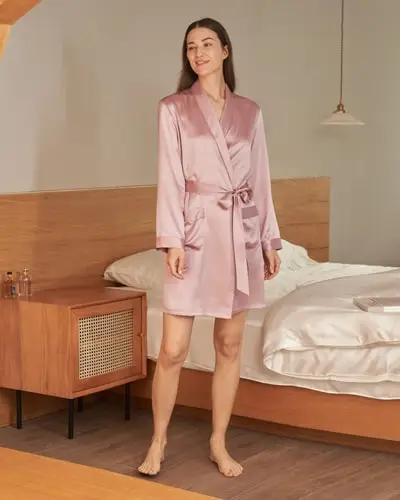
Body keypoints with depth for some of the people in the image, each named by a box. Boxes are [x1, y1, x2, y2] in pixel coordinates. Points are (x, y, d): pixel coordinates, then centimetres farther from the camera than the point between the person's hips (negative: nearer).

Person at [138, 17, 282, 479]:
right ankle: (158, 441, 15)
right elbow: (170, 177, -5)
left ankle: (219, 442, 19)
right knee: (173, 349, -4)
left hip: (241, 232, 3)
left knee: (230, 345, 7)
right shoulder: (173, 108, 1)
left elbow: (260, 178, 12)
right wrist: (171, 240, -12)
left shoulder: (250, 111, 10)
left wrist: (270, 238, 8)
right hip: (195, 230, -3)